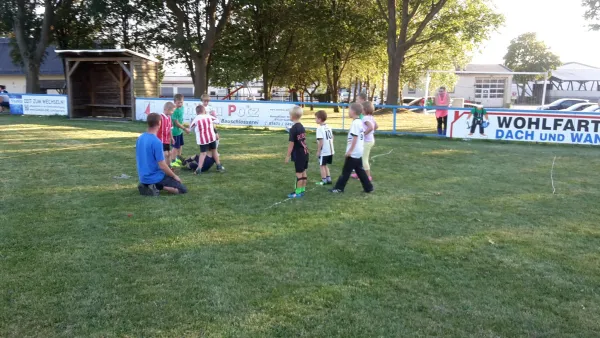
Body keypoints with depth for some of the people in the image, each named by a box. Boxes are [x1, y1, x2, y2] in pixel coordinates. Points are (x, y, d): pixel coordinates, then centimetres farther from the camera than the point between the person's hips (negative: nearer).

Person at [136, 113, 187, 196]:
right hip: (155, 177, -8)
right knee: (183, 189, 0)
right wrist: (175, 176, -4)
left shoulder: (140, 138, 3)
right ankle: (156, 186, -12)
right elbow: (162, 166, -21)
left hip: (143, 177, 8)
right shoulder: (157, 142, -23)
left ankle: (146, 185, 9)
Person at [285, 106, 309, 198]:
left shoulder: (293, 129, -17)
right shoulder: (302, 127, 9)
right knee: (303, 172, 13)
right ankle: (302, 190, 21)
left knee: (299, 173, -3)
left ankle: (298, 192, 3)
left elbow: (291, 143, -17)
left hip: (298, 155, -8)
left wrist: (288, 156, -11)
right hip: (305, 153, 8)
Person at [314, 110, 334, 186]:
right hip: (330, 150, 8)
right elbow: (332, 137, 13)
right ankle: (328, 179, 21)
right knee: (325, 165, 20)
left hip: (323, 151, -8)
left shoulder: (320, 128, -16)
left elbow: (321, 141, -20)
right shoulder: (328, 127, 7)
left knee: (322, 165, 6)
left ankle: (324, 180, 10)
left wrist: (318, 151, -12)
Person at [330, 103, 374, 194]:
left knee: (346, 171, 1)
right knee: (360, 170, 14)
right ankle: (368, 187, 15)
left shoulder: (355, 123, -18)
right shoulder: (360, 122, 10)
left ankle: (339, 188, 9)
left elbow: (355, 138, -21)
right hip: (358, 152, 9)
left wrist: (350, 151, -18)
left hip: (353, 153, -9)